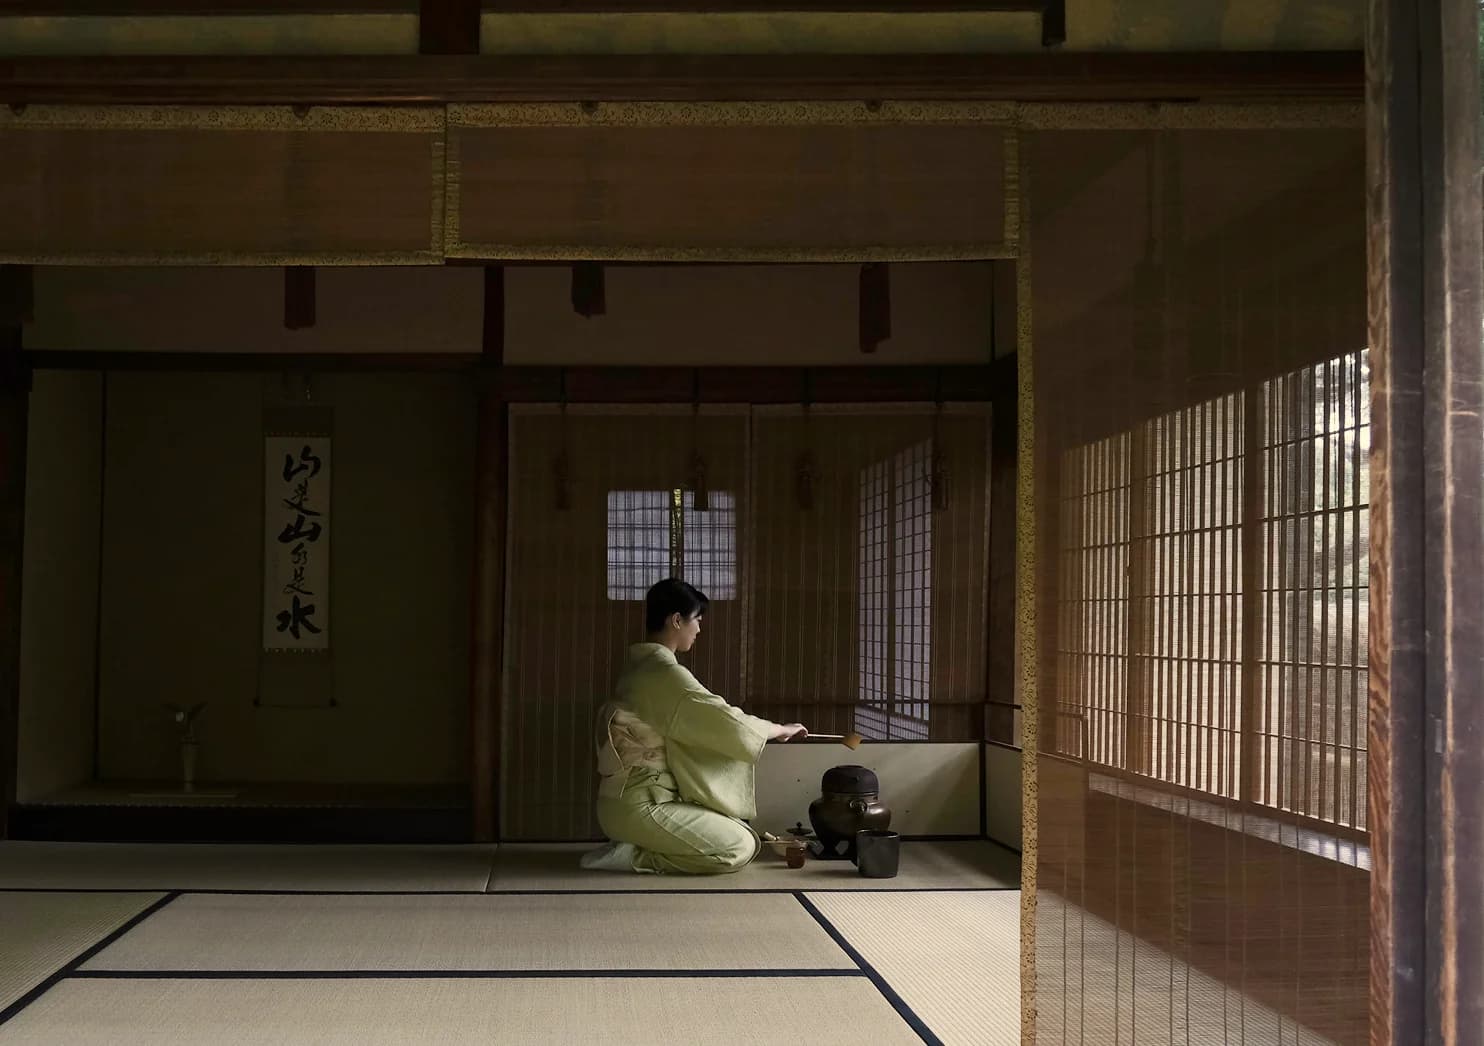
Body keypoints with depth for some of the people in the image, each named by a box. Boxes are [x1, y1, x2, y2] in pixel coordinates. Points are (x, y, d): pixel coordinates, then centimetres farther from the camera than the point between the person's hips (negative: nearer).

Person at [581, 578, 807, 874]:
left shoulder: (641, 665, 13)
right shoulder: (664, 672, -17)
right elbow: (729, 724, -15)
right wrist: (781, 729, 3)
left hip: (628, 798, 10)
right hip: (641, 805, -10)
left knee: (738, 831, 16)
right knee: (741, 848, -8)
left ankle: (636, 847, 7)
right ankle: (633, 857, -9)